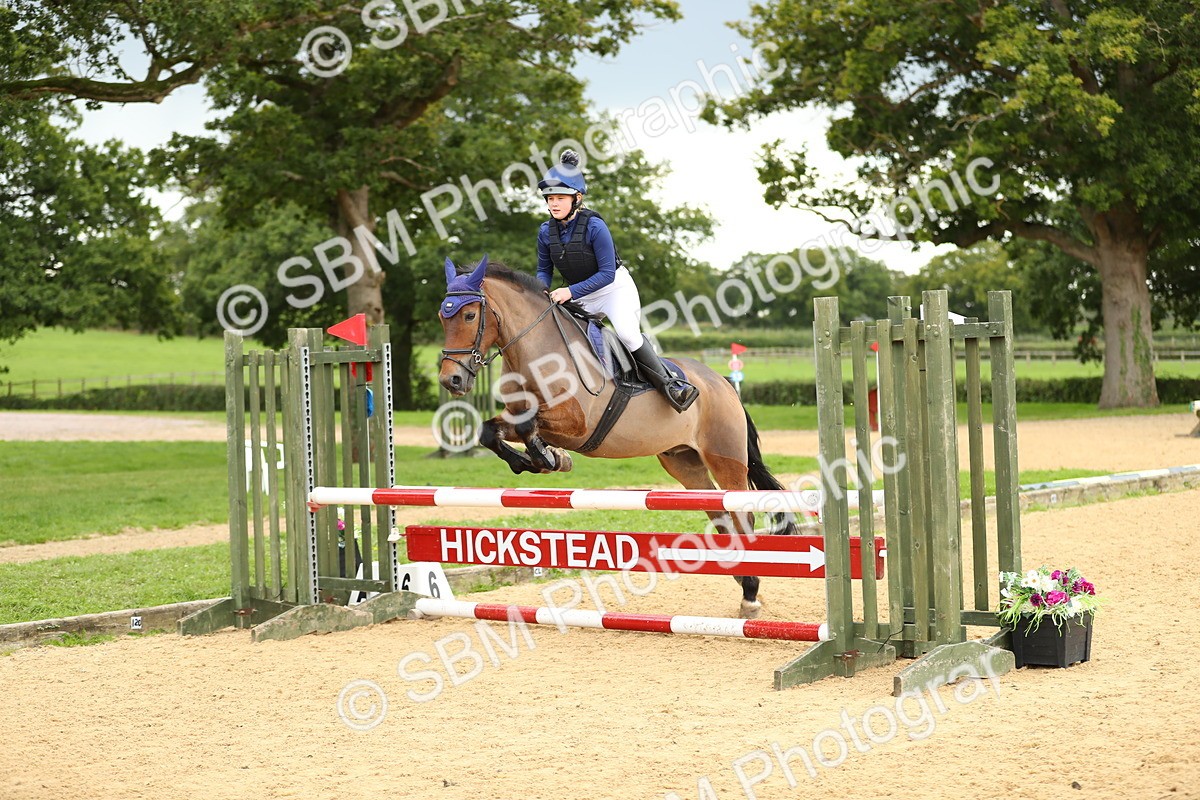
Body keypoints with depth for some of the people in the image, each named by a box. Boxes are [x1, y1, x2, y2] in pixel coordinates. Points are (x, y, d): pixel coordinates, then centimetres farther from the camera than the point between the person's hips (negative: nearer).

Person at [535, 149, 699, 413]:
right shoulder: (546, 231, -6)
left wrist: (571, 291, -30)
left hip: (615, 287, -7)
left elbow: (606, 273, -23)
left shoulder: (594, 226, -23)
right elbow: (544, 271, 7)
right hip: (580, 296, 7)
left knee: (627, 332, -29)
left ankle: (668, 384, -23)